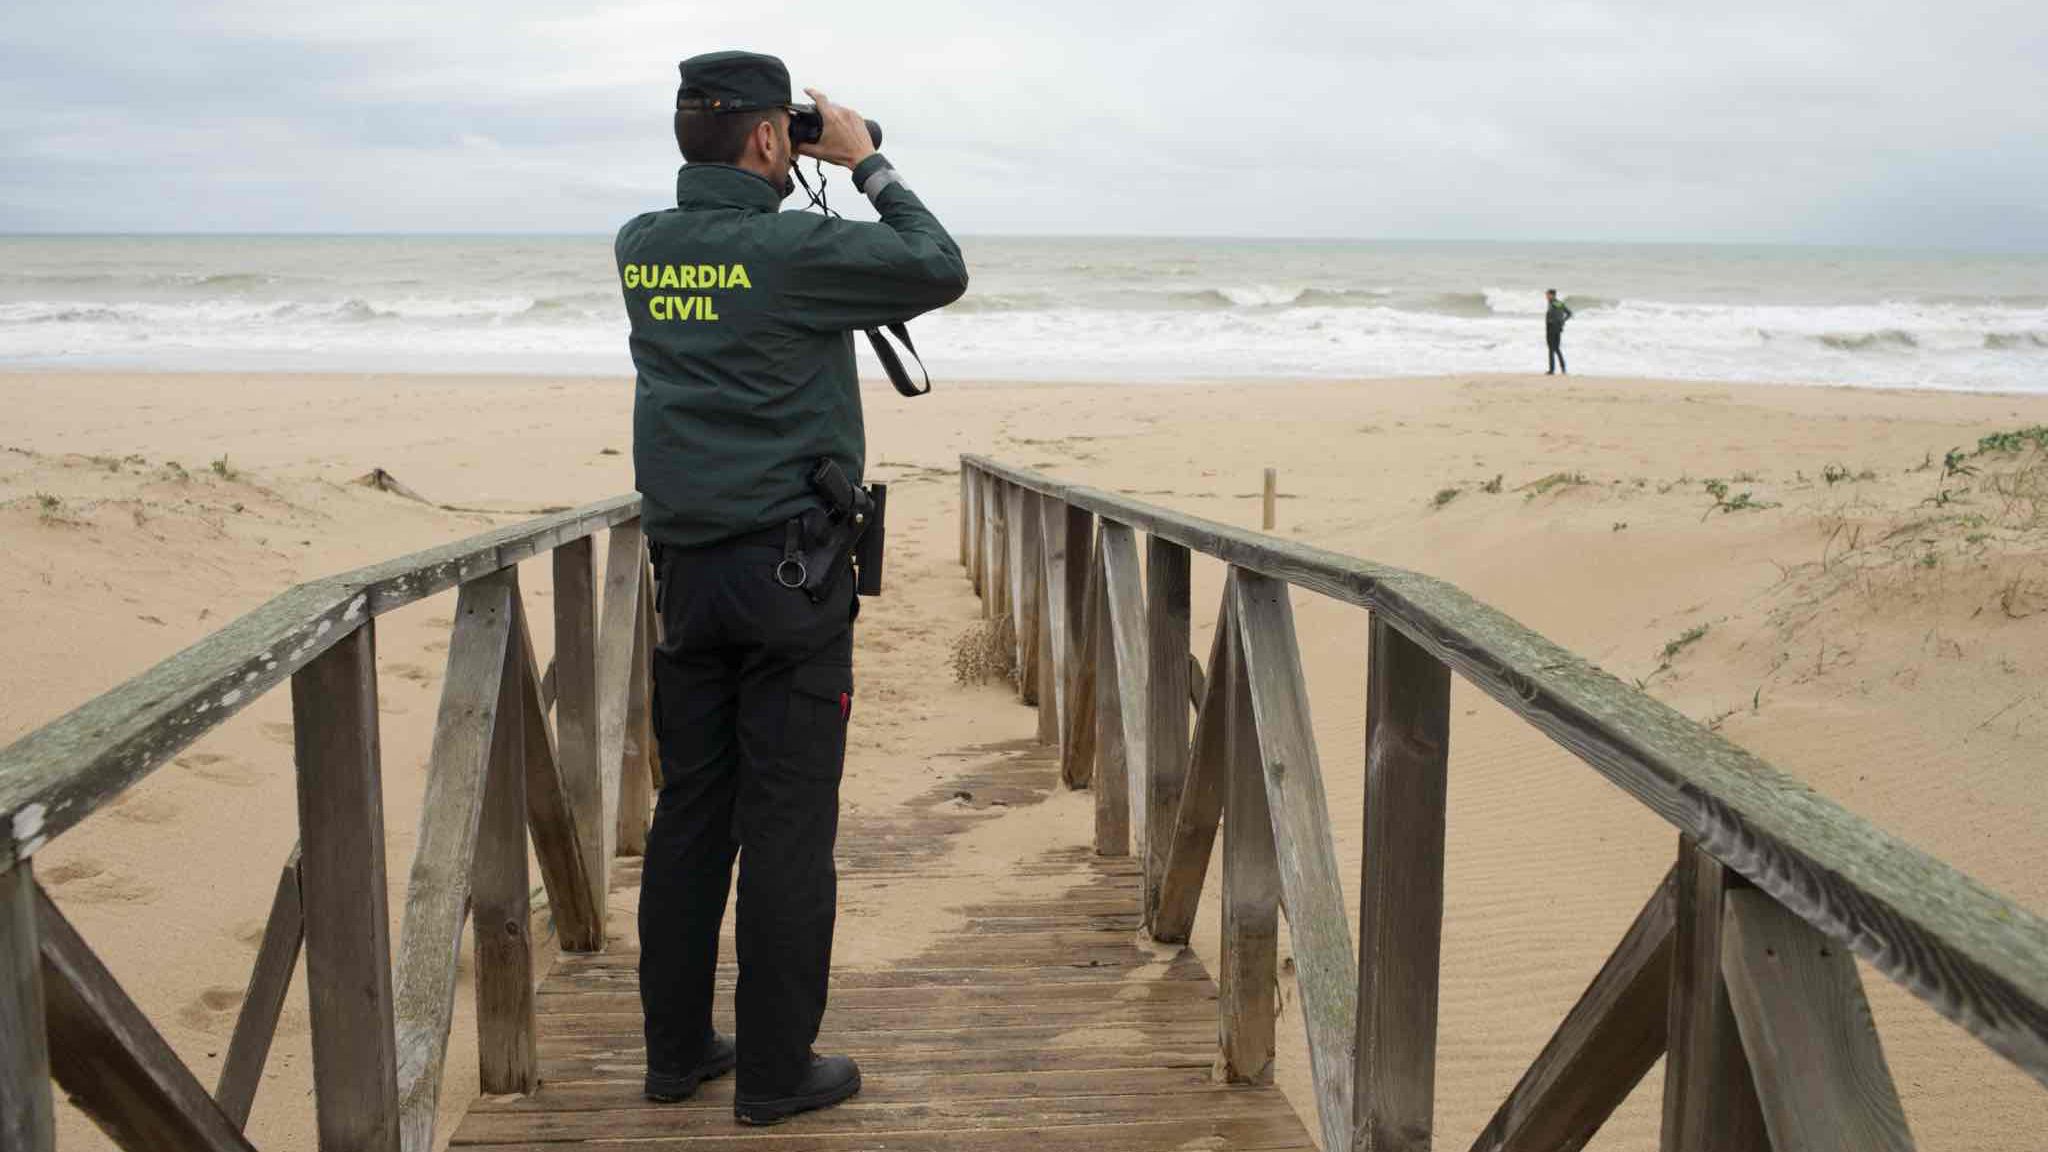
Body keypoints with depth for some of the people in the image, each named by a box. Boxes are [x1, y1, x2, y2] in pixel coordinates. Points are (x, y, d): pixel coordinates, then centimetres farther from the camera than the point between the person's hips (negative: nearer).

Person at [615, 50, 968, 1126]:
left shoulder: (640, 250, 6)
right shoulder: (795, 249, -13)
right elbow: (941, 270, -2)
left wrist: (774, 180, 20)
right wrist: (868, 165, 7)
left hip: (685, 571, 7)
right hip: (788, 569, -6)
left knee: (689, 812, 13)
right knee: (788, 824, 2)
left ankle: (676, 1048, 24)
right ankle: (775, 1071, 11)